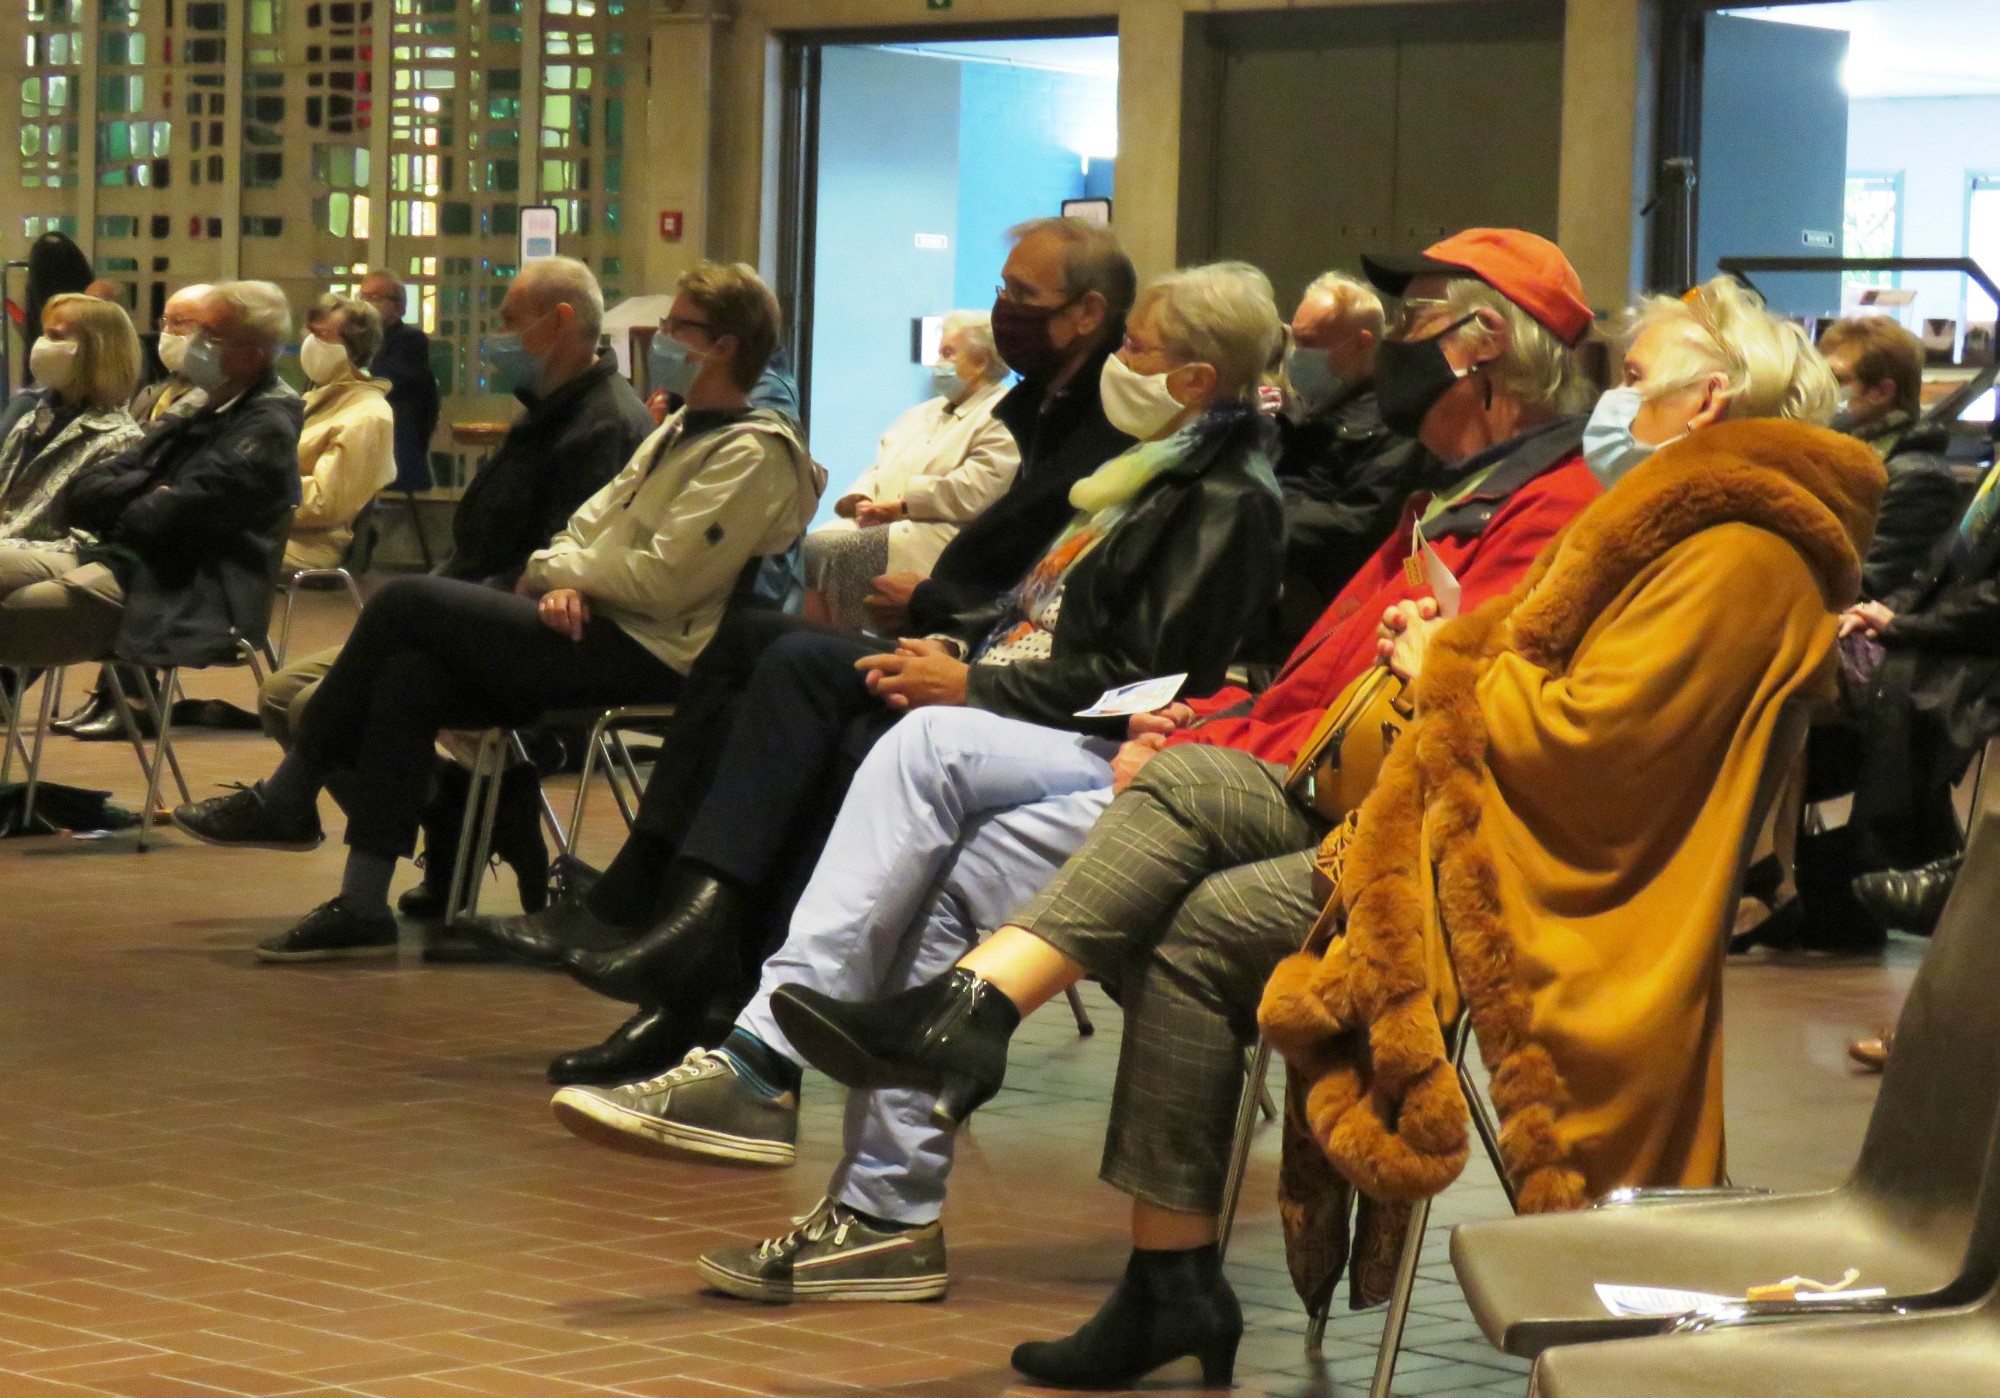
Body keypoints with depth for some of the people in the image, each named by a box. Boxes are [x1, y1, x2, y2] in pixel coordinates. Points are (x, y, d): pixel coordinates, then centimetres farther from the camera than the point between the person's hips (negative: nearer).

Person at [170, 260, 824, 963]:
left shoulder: (754, 454, -10)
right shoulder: (681, 430, 21)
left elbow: (664, 580, -18)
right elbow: (591, 523, 18)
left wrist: (552, 571, -4)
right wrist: (565, 584, -5)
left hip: (646, 655, -9)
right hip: (595, 631, 9)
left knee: (405, 602, -14)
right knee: (407, 676, -12)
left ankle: (288, 797, -1)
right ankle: (362, 905, -11)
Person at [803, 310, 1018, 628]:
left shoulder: (1004, 417, -2)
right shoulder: (923, 412, 27)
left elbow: (975, 492, -15)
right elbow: (878, 468, 22)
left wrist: (898, 506, -14)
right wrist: (863, 500, -2)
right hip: (877, 523, 8)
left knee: (822, 551, -26)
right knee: (810, 545, -18)